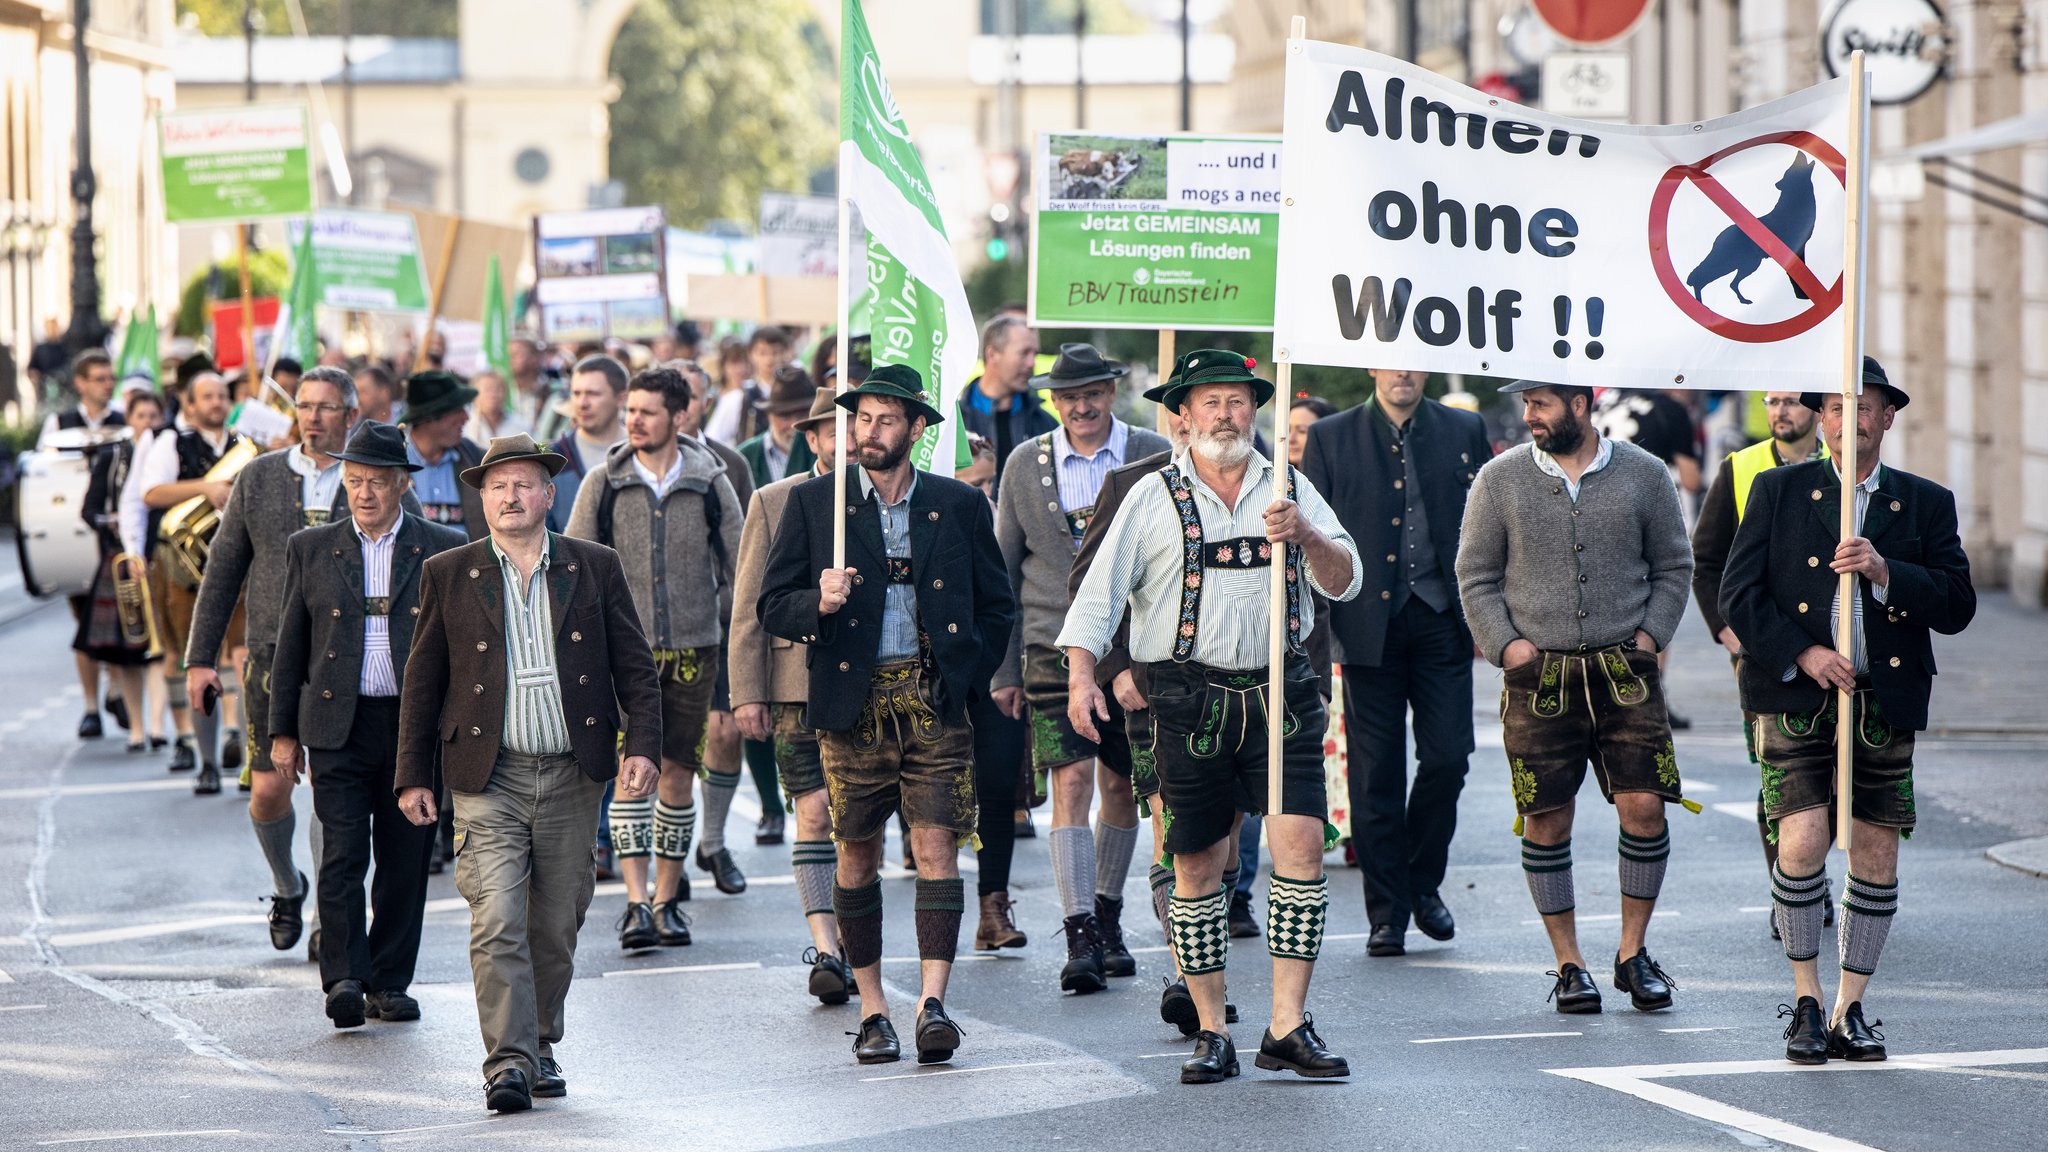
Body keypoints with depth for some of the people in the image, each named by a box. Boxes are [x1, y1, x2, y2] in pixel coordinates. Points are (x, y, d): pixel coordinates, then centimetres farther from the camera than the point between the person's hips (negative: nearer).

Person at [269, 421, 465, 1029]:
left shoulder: (445, 550, 5)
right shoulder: (310, 549, 7)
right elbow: (289, 644, 10)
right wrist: (282, 732, 6)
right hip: (338, 726, 0)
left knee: (404, 862, 5)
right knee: (342, 856, -11)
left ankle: (389, 984, 14)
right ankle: (344, 980, -13)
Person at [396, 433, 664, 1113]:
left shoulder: (596, 568, 6)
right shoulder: (448, 575, 5)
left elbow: (635, 667, 8)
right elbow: (422, 682, 8)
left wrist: (642, 746, -5)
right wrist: (412, 776, 5)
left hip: (572, 779, 2)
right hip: (488, 780, -2)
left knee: (555, 928, 9)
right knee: (497, 923, -14)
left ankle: (540, 1045, 26)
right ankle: (507, 1063, -14)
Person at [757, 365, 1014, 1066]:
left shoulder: (960, 506, 8)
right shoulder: (812, 504, 6)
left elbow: (997, 607, 15)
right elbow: (772, 607, 5)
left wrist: (965, 677, 3)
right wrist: (818, 603, -16)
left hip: (935, 704, 0)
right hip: (853, 705, 0)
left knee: (936, 845, -11)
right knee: (857, 855, 3)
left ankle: (933, 1003, -15)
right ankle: (872, 1012, 12)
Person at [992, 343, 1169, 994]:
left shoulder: (1153, 456, 2)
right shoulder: (1025, 465, 4)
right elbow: (1003, 571, 8)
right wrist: (1003, 667, 5)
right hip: (1055, 647, -1)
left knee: (1122, 786, 10)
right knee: (1071, 783, -12)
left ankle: (1107, 919, 28)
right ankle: (1079, 937, -14)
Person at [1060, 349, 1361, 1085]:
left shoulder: (1290, 492, 11)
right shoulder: (1154, 498, 6)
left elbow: (1345, 583, 5)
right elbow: (1099, 593, 2)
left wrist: (1306, 538, -15)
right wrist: (1081, 674, -12)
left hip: (1280, 693, 1)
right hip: (1190, 701, -1)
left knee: (1301, 844, -12)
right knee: (1196, 866, 3)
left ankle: (1288, 1026, -7)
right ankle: (1212, 1035, 12)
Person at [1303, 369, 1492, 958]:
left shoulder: (1465, 432, 8)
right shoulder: (1331, 439, 5)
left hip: (1442, 621, 1)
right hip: (1369, 621, -1)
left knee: (1448, 759, -5)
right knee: (1376, 773, 1)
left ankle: (1423, 883, 18)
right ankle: (1387, 913, 8)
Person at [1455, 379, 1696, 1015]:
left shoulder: (1643, 474, 6)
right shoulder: (1501, 479, 5)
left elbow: (1673, 566, 13)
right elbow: (1476, 576, 8)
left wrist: (1651, 634, 0)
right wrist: (1505, 643, -4)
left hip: (1625, 674, 0)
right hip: (1539, 677, 0)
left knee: (1644, 807, -7)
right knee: (1546, 821, -1)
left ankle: (1633, 952, 9)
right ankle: (1568, 963, 11)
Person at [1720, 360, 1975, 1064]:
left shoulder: (1927, 504, 10)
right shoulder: (1778, 491, 6)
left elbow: (1957, 607, 3)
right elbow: (1738, 593, 1)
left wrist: (1885, 573, -13)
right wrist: (1802, 655, -12)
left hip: (1885, 704, 2)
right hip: (1796, 703, -2)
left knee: (1876, 858, 2)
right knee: (1802, 843, -14)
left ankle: (1850, 1011, 15)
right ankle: (1807, 1002, 3)